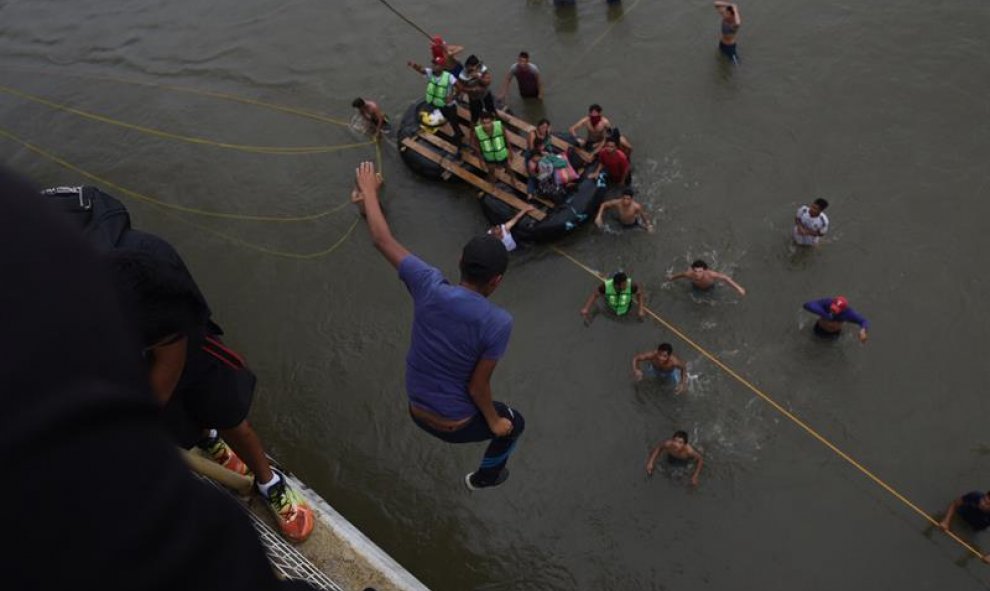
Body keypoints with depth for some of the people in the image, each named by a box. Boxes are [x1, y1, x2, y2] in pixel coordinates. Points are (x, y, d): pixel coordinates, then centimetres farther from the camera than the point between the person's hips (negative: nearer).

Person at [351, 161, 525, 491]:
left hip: (416, 412, 4)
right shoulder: (497, 323, -29)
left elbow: (383, 241, -9)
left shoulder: (429, 288, -21)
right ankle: (485, 477, 51)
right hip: (455, 425, -4)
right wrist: (494, 420, -1)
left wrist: (369, 193, 5)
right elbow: (478, 387, -21)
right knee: (514, 424, 28)